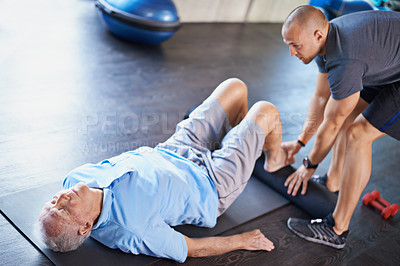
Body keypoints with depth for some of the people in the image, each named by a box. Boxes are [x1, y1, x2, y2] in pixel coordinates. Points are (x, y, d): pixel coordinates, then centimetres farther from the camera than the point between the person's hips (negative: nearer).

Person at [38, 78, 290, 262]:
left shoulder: (74, 179, -21)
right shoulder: (135, 229, -40)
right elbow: (188, 249, -23)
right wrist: (243, 240, -11)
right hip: (211, 185, -6)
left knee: (236, 87, 11)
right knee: (267, 112, 5)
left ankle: (247, 139, 45)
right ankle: (274, 158, 42)